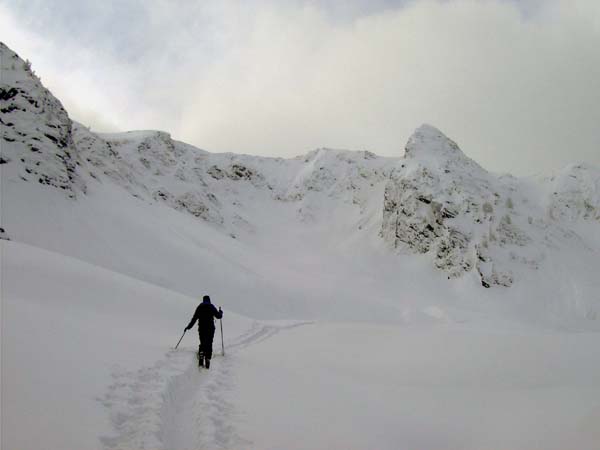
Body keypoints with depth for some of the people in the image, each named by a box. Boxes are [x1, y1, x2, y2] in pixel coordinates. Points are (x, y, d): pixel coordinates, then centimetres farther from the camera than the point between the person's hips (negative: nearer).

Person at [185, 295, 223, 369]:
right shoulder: (212, 307, 2)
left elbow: (194, 318, 5)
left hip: (201, 328, 2)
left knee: (202, 344, 12)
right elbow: (219, 316, 4)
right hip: (210, 328, -2)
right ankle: (207, 360, -8)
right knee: (209, 345, 2)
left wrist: (189, 327, 13)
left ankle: (201, 358, -7)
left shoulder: (199, 307, 6)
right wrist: (220, 312, 26)